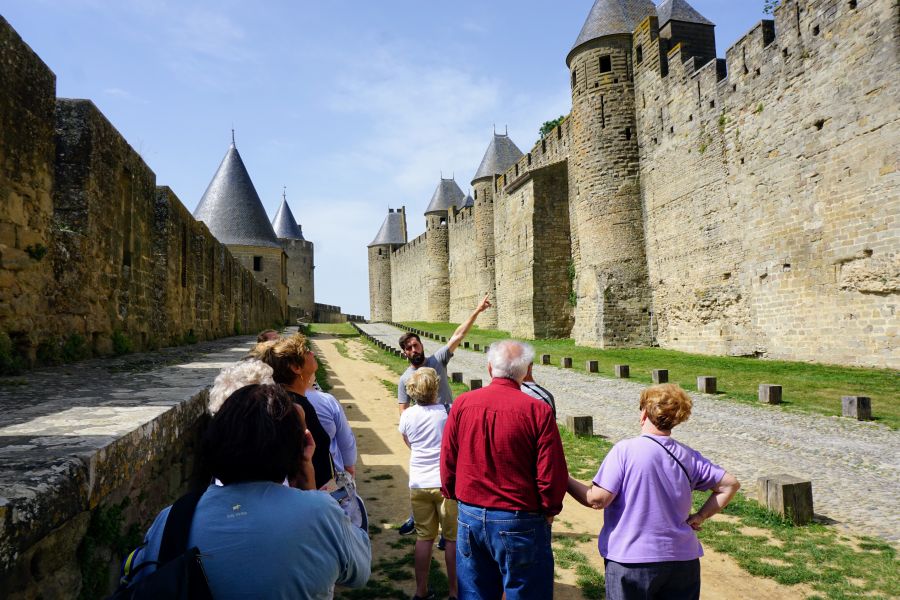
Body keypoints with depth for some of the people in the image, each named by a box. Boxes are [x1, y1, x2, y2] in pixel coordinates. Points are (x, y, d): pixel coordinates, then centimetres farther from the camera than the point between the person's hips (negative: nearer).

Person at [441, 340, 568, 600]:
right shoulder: (538, 411, -15)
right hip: (519, 522, -3)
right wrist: (550, 510, 5)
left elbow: (447, 461, 2)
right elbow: (552, 473, -13)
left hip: (470, 517, 4)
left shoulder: (462, 404, -5)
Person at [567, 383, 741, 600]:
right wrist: (700, 516, 8)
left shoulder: (625, 450, -15)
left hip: (630, 560, -4)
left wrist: (564, 479, -4)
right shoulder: (688, 456, 1)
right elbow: (730, 484, 7)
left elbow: (598, 499, -17)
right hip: (683, 558, 4)